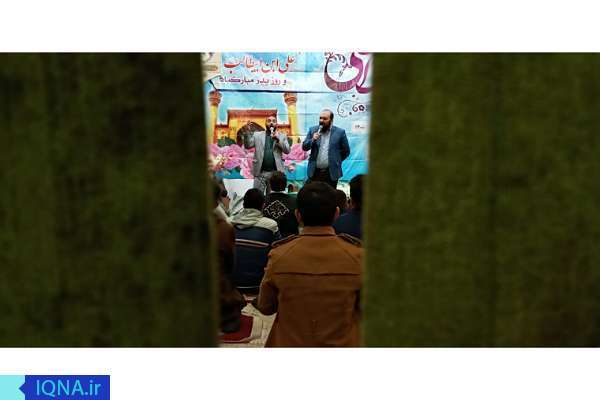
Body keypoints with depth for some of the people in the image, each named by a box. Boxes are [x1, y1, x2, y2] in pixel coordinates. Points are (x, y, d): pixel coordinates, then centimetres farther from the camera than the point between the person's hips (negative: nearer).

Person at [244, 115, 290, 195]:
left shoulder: (282, 136, 11)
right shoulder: (257, 135, 11)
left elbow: (287, 150, 1)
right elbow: (247, 146, 2)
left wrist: (278, 139, -12)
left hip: (275, 172, 0)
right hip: (260, 172, 0)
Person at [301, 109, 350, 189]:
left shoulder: (340, 132, -1)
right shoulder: (313, 130, 7)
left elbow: (346, 151, 6)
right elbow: (304, 147, 5)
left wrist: (336, 161, 5)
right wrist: (312, 140, -12)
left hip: (331, 173, -2)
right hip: (314, 172, 2)